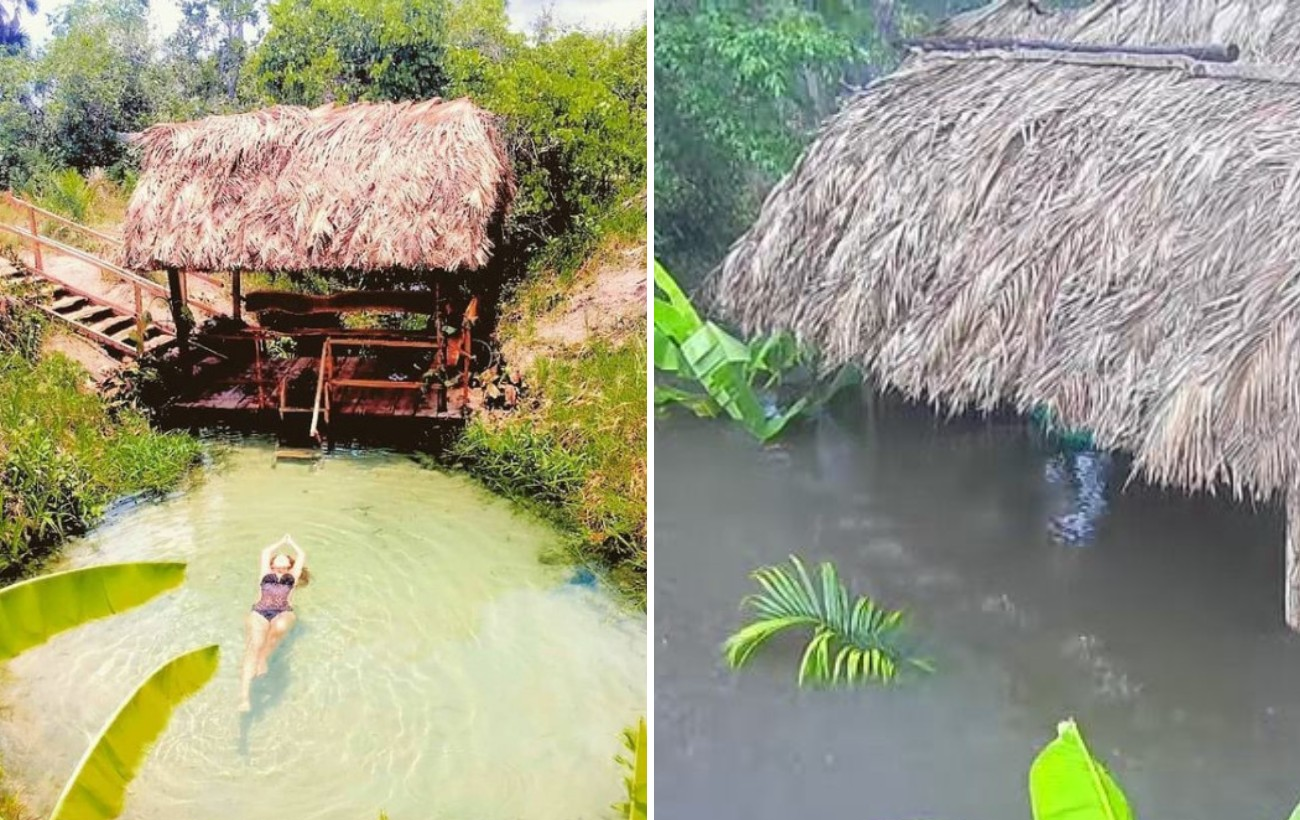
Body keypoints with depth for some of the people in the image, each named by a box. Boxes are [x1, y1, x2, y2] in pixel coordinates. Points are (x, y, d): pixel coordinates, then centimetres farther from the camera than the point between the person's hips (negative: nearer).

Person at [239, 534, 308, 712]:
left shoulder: (292, 576, 33)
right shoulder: (266, 574, 34)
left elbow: (302, 555, 38)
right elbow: (265, 552, 41)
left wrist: (291, 542, 53)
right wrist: (282, 541, 54)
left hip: (283, 613, 0)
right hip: (260, 612, 0)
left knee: (280, 627, -41)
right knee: (255, 643, -31)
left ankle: (262, 658, -22)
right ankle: (244, 693, -41)